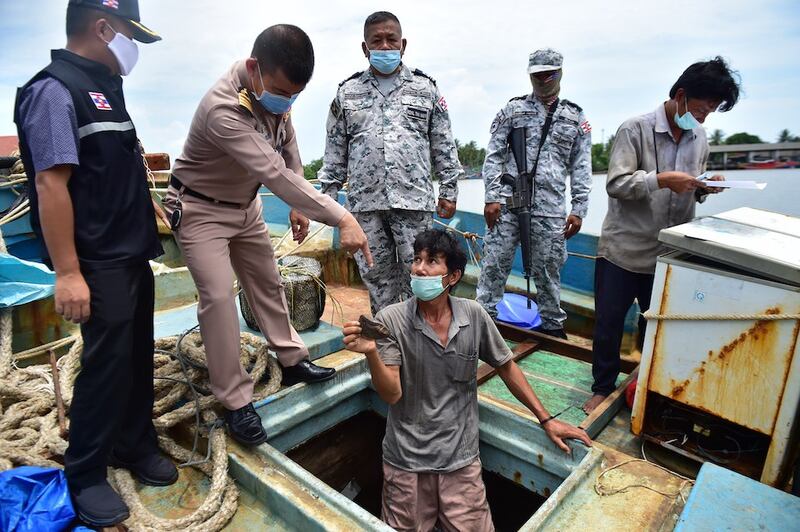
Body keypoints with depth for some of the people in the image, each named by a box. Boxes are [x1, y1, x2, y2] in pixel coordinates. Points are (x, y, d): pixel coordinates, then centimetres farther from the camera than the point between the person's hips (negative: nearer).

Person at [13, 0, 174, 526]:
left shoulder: (105, 87, 15)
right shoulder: (55, 90, -12)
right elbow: (50, 183, -19)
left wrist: (148, 207, 23)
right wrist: (68, 272, -21)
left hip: (133, 254, 9)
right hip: (99, 263, -8)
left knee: (138, 356, 15)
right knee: (107, 361, 0)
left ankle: (135, 445, 32)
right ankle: (85, 475, 19)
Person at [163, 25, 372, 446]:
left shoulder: (275, 91, -11)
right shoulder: (223, 110, -36)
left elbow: (287, 144, 2)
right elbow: (276, 174, -43)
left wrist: (298, 205, 1)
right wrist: (342, 218, -47)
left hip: (245, 204, 7)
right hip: (200, 209, -7)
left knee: (267, 283, 12)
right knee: (218, 297, -14)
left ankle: (292, 361, 27)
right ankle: (236, 402, -2)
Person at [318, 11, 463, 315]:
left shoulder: (425, 88, 10)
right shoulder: (347, 93, 13)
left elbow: (444, 144, 10)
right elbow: (335, 149, 14)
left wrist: (449, 190, 6)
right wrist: (329, 192, 10)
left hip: (414, 200, -1)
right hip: (365, 202, 2)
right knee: (377, 276, 8)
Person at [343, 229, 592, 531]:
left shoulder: (474, 316, -8)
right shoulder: (390, 320, -13)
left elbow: (506, 366, 6)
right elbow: (391, 394, -16)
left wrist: (545, 419, 5)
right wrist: (371, 353, -34)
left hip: (461, 460, 1)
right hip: (407, 461, -1)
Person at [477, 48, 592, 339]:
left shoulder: (576, 117, 13)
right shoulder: (513, 109, 9)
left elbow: (581, 168, 12)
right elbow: (494, 155, 4)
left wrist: (579, 209, 4)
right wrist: (492, 198, -6)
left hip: (550, 207, 1)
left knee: (548, 268, 8)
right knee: (495, 262, -1)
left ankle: (552, 323, 24)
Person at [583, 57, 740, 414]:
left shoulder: (700, 140, 12)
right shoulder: (635, 130, -8)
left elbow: (691, 192, 20)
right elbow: (616, 183, -17)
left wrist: (704, 187, -1)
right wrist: (663, 180, -26)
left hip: (668, 254, 5)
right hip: (623, 250, -5)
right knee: (608, 323, 5)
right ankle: (603, 387, 24)